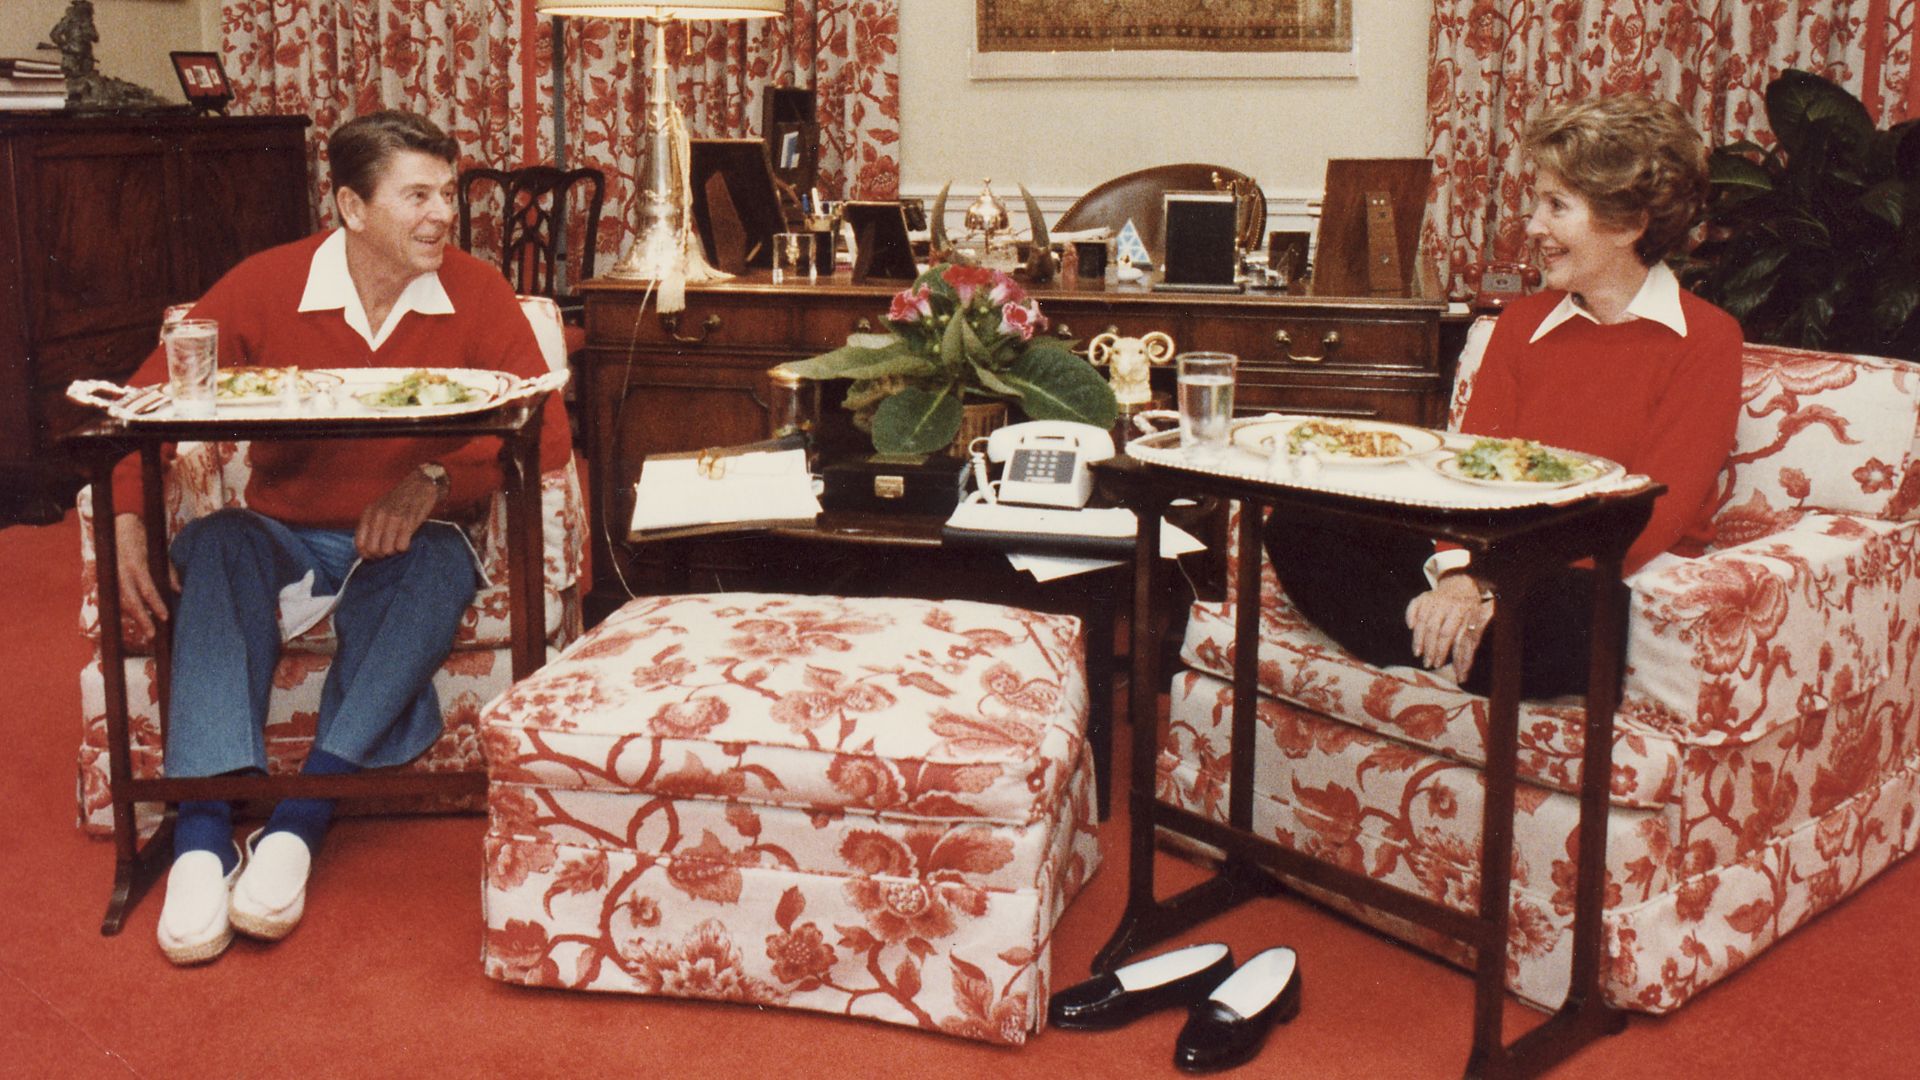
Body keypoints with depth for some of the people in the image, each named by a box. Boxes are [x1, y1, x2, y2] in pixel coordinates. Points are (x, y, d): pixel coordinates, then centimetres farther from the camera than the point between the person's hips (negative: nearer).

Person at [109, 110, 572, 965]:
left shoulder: (475, 292, -4)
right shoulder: (266, 286, -3)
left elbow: (545, 433, -9)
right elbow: (148, 400, -2)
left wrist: (435, 480, -24)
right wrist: (126, 520, -18)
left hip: (404, 542, 0)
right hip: (282, 534, 1)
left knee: (439, 567, -34)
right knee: (218, 545, -31)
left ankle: (300, 821, -39)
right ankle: (203, 835, -39)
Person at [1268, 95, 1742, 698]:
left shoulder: (1706, 340, -2)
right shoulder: (1522, 323, 15)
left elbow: (1653, 516, -11)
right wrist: (1459, 572, -18)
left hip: (1621, 587, -5)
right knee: (1299, 530, -16)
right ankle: (1462, 652, -26)